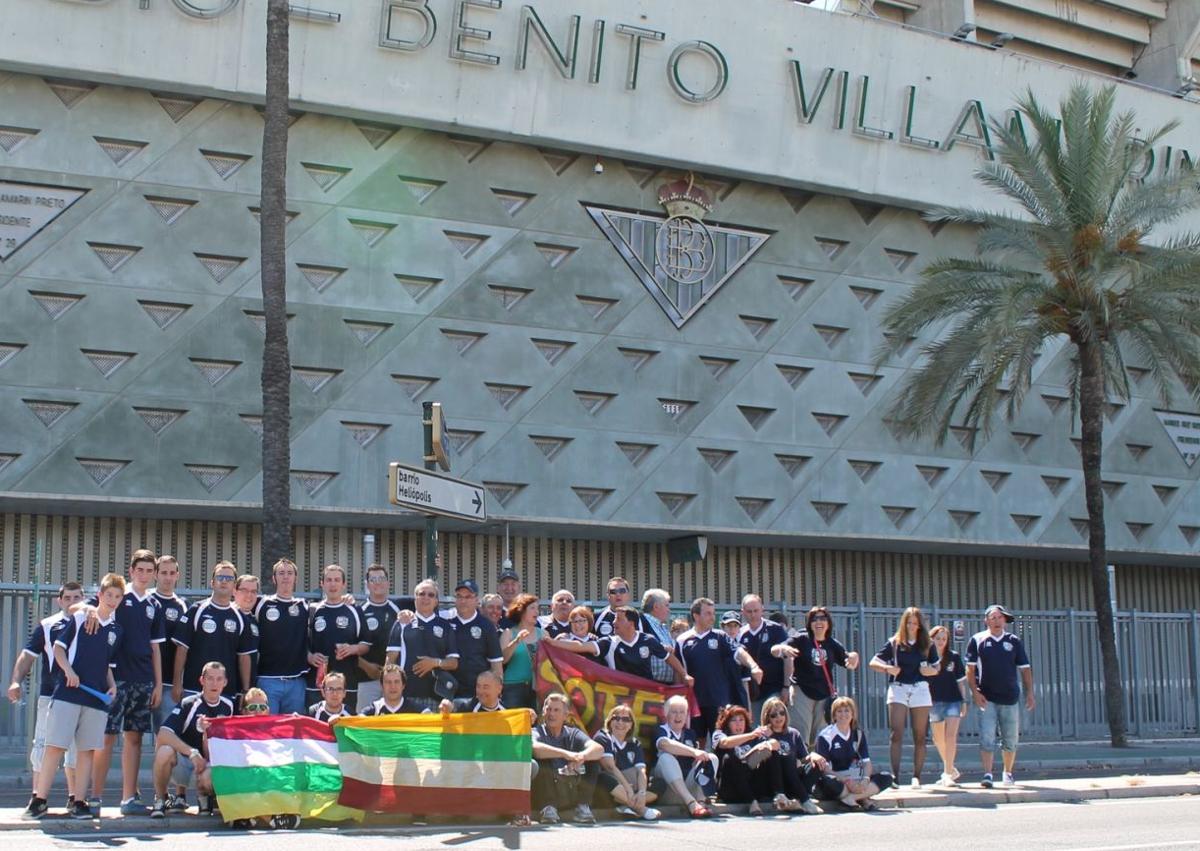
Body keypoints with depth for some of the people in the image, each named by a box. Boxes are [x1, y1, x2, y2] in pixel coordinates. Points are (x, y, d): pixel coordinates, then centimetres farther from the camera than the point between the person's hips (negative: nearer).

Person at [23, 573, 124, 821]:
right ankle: (39, 800, -1)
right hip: (68, 693, -4)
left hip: (97, 697, 4)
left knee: (88, 750, 2)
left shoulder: (116, 630, 14)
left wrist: (112, 686, 4)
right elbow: (59, 647, 3)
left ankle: (79, 803, 6)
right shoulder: (78, 618, 4)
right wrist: (68, 670, -13)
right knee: (54, 746, -6)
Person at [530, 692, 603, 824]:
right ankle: (547, 807, -20)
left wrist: (581, 756, -31)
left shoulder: (573, 733, 12)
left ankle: (583, 806, -13)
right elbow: (534, 747, -24)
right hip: (546, 793, -3)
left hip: (572, 792, 3)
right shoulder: (537, 732, 4)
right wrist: (565, 754, -35)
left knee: (593, 758, -9)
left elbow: (599, 749, -8)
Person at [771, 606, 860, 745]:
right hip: (802, 692, -4)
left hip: (825, 694, 4)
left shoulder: (833, 644, 7)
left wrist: (854, 657, -9)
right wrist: (783, 648, -34)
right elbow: (774, 651, -10)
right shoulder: (801, 640, -3)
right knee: (801, 735, -11)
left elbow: (850, 665, 15)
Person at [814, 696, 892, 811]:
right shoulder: (825, 736, -5)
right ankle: (862, 798, -27)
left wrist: (865, 779, -18)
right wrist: (845, 781, -26)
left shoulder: (858, 734, 11)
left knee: (886, 778, -15)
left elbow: (866, 762, 4)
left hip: (854, 779, 5)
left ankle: (850, 798, -27)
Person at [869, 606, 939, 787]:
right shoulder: (894, 643, 4)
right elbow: (873, 663, 4)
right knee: (896, 735, -10)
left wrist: (930, 670, -7)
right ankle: (895, 776, -11)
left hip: (920, 690, 2)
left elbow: (937, 668, 15)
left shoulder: (927, 645, 9)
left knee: (920, 737, 3)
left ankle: (917, 776, 8)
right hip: (898, 689, -2)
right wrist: (888, 668, -14)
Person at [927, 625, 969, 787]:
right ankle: (950, 769, 31)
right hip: (935, 701, 1)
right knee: (938, 738, 11)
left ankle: (948, 773, -13)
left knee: (951, 735, -14)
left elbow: (961, 681, 7)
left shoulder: (954, 657, 2)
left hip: (953, 700, -1)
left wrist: (965, 701, 4)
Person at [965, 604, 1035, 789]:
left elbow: (1025, 669, 9)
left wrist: (1030, 693, 1)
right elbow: (970, 669, 0)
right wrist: (975, 692, -10)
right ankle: (987, 774, -11)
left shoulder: (1014, 641, 8)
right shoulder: (978, 640, 2)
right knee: (986, 739, -10)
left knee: (1010, 740, 9)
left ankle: (1008, 773, 24)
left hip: (1010, 697, 2)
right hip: (987, 698, -2)